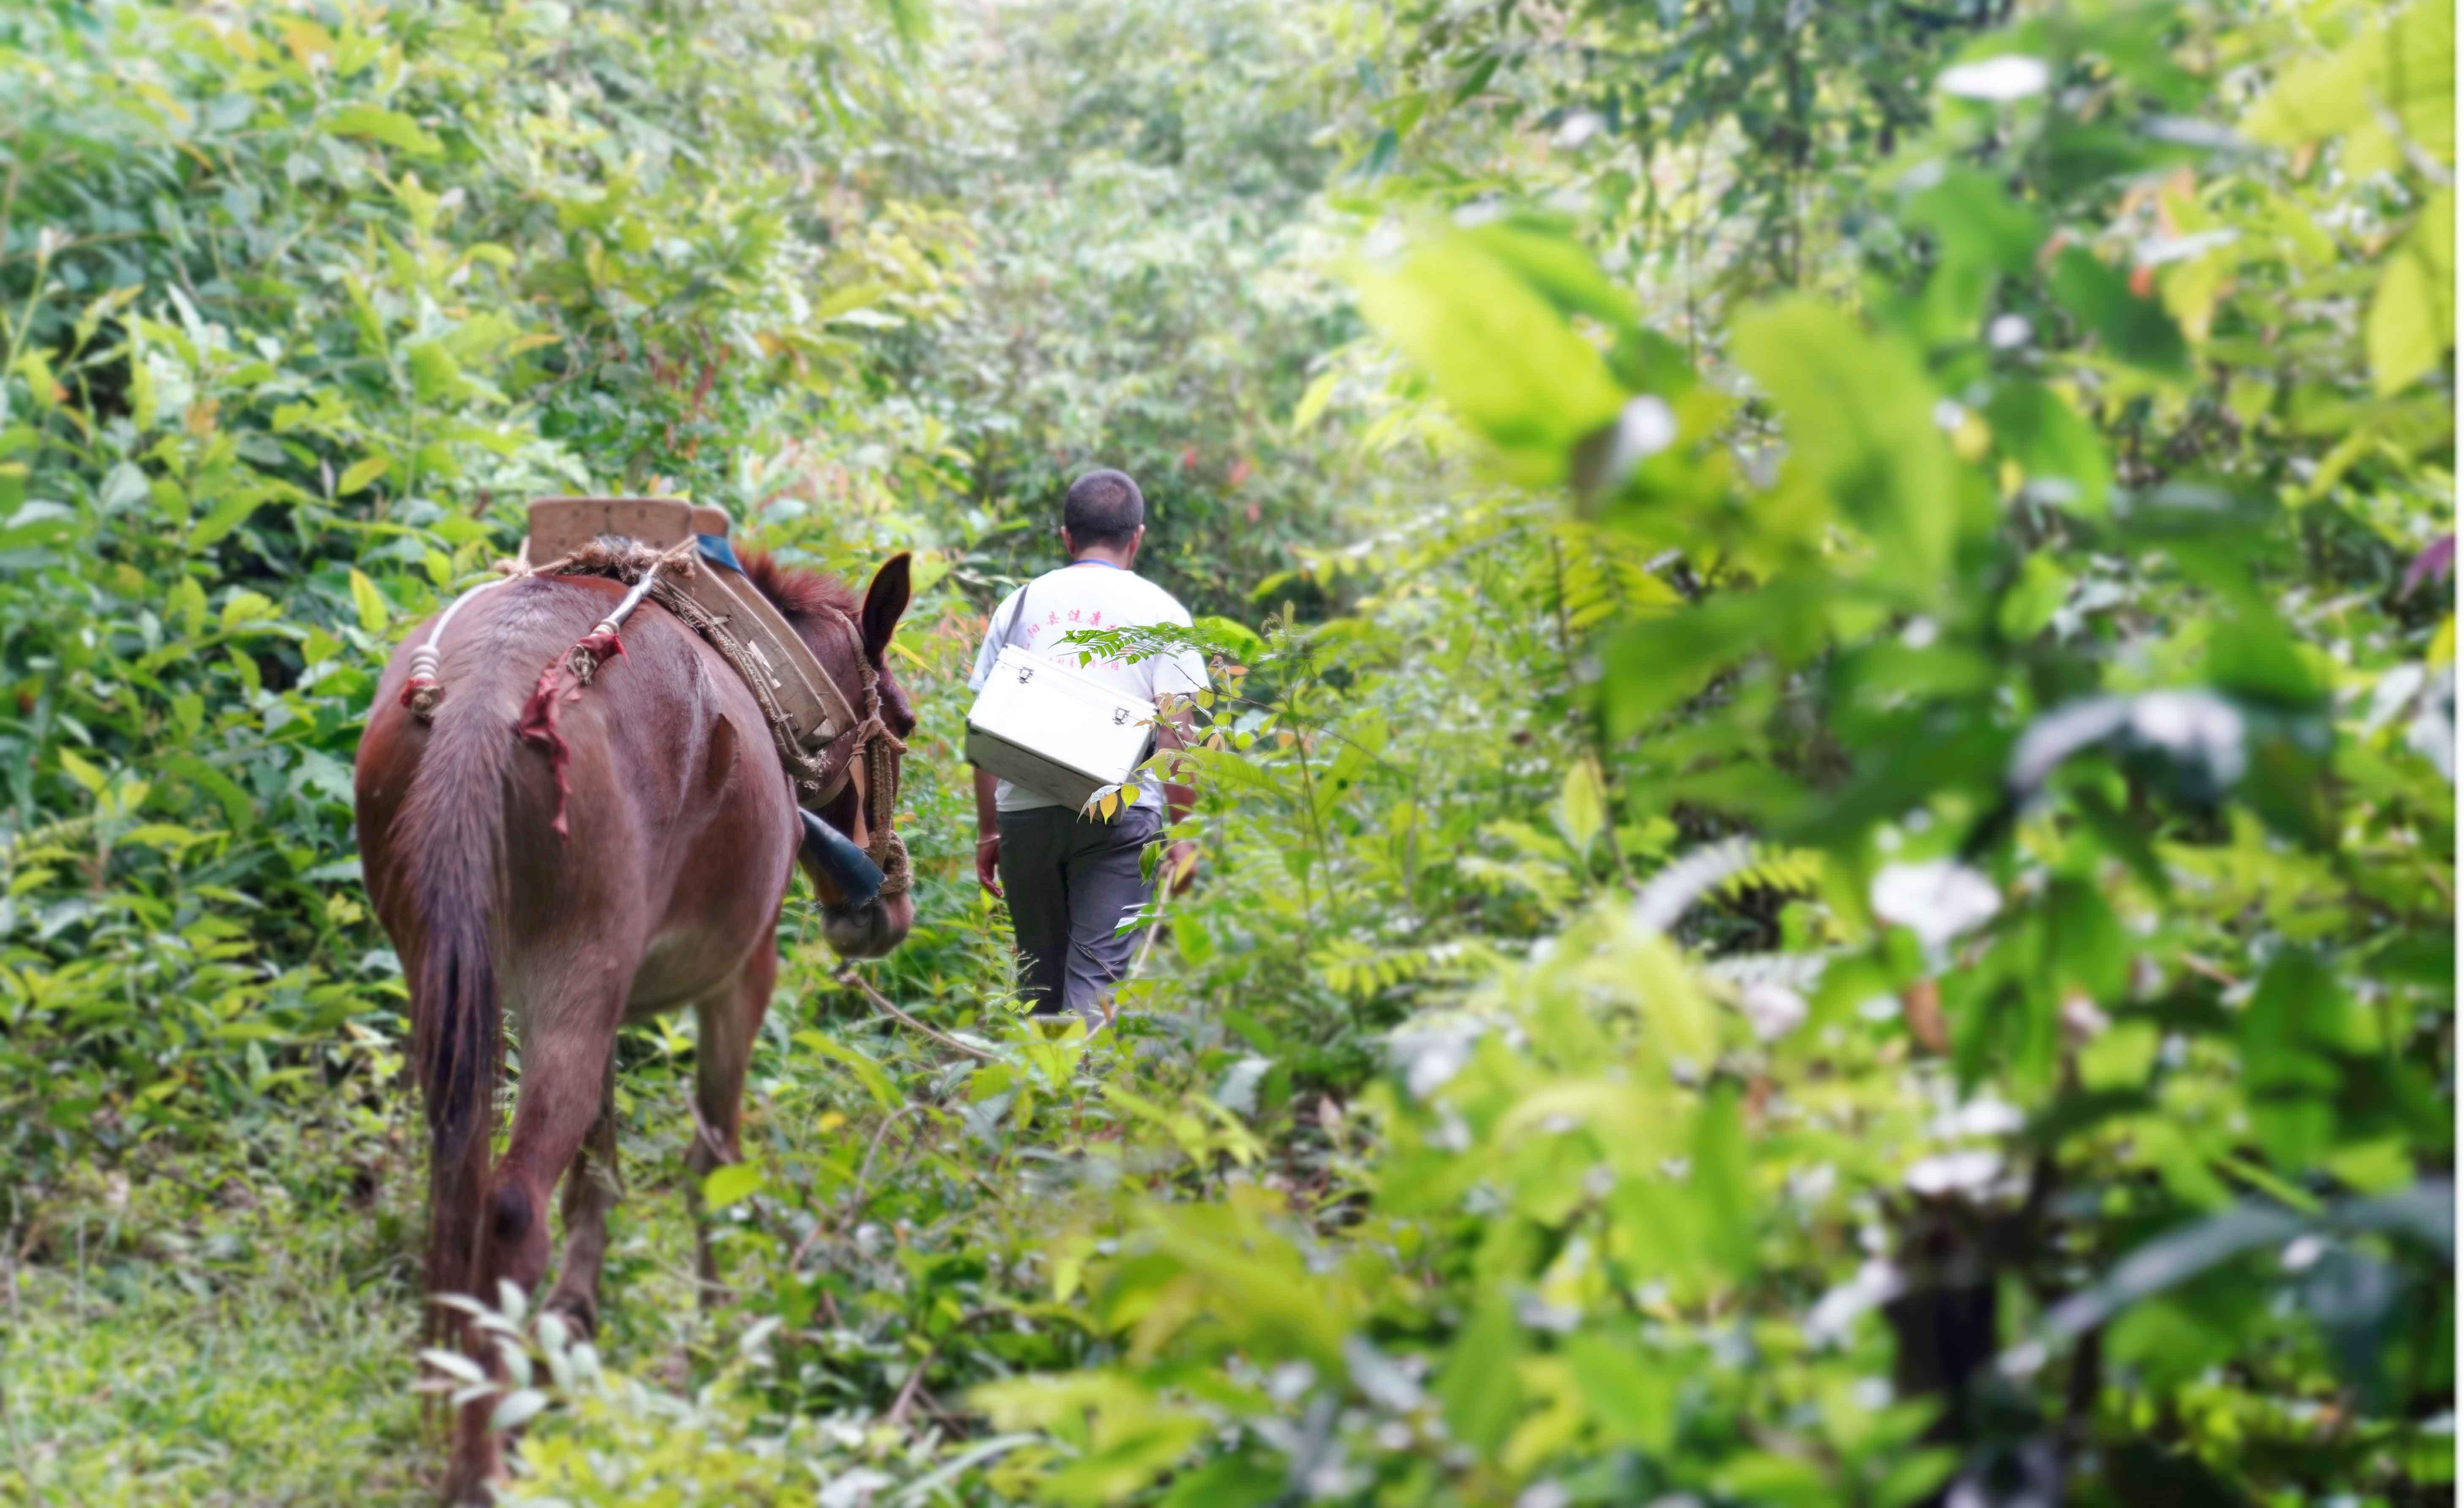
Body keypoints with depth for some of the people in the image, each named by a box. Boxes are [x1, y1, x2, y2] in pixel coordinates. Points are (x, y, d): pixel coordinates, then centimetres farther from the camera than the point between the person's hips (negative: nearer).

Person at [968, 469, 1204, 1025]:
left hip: (1025, 810, 3)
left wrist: (987, 832, 17)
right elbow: (1175, 730, -2)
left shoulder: (1020, 604, 14)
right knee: (1098, 973, -8)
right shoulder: (1158, 609, 6)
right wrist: (1182, 835, -1)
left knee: (1040, 973, 14)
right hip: (1120, 812, -3)